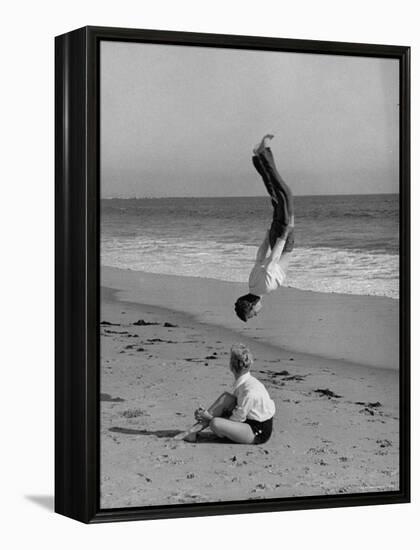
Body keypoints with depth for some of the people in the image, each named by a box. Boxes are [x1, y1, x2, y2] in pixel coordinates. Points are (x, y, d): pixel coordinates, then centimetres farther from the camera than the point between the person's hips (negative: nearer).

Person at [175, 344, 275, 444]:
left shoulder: (250, 391, -27)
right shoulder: (242, 383, 2)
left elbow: (236, 420, -20)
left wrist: (210, 417, -13)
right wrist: (207, 412, -1)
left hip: (259, 433, -9)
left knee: (215, 423, -29)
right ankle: (193, 430, -6)